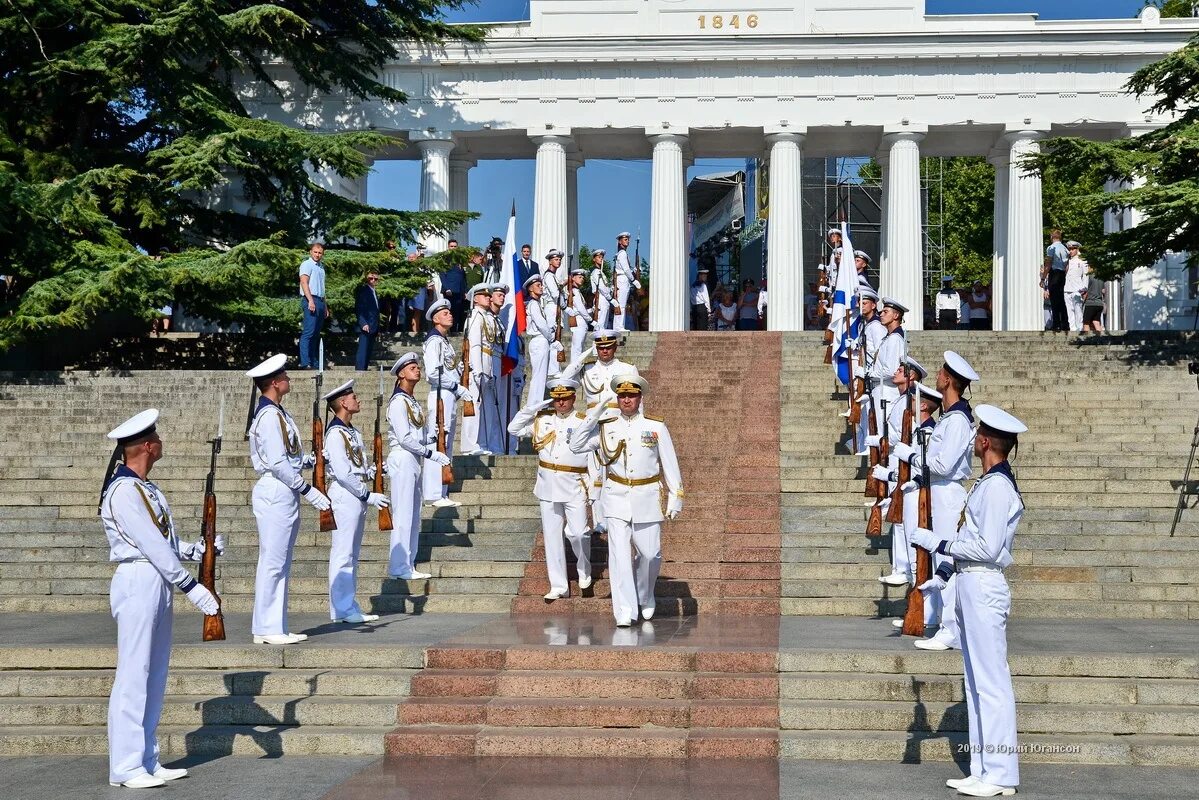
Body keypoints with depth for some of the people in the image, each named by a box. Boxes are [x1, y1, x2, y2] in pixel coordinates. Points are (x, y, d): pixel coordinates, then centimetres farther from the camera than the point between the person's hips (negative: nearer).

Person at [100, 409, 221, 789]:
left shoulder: (145, 488, 16)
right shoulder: (123, 491, -15)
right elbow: (153, 546, -19)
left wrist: (200, 548, 4)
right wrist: (191, 587, -19)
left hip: (159, 584, 10)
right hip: (138, 582, -10)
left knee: (155, 676, 12)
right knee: (133, 675, -6)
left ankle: (147, 760, 20)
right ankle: (125, 767, 0)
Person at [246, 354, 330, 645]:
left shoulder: (277, 413, 16)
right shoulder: (269, 416, -16)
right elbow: (278, 464, -20)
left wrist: (313, 459, 6)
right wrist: (308, 490, -17)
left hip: (284, 495, 11)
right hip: (276, 493, -11)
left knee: (280, 564, 13)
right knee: (273, 562, -6)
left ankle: (275, 627, 18)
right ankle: (267, 629, -1)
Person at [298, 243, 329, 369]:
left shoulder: (321, 267, 23)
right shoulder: (307, 264, -2)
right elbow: (304, 282, -13)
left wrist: (325, 307, 23)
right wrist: (310, 301, -23)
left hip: (320, 302, 9)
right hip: (310, 300, -9)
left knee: (316, 334, 7)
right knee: (309, 332, -15)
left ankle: (314, 362, 8)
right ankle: (305, 362, -20)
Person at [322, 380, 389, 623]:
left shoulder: (353, 432, 17)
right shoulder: (335, 433, -13)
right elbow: (342, 472, -18)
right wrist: (367, 495, -16)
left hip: (357, 497, 10)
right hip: (344, 496, -10)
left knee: (352, 554, 12)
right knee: (343, 553, -6)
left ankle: (350, 607, 18)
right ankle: (342, 609, -3)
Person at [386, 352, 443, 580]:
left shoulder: (413, 402, 18)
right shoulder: (398, 402, -10)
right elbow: (404, 437, -17)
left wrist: (435, 447, 2)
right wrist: (430, 454, -14)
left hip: (414, 460, 9)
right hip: (402, 459, -9)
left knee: (413, 514, 10)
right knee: (403, 514, -8)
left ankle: (407, 564, 15)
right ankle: (399, 567, -5)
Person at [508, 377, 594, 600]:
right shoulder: (542, 419, 7)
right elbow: (514, 429, 7)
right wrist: (533, 408, -2)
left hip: (574, 487, -3)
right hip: (548, 487, 3)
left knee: (578, 533, -7)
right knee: (551, 536, 5)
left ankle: (584, 571, 23)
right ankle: (558, 585, 12)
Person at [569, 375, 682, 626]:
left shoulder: (656, 427, 2)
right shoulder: (606, 427, 5)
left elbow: (670, 465, 5)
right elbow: (576, 446, 2)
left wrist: (675, 499, 2)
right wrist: (592, 417, -6)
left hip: (647, 499, 0)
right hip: (617, 498, 0)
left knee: (650, 553, 3)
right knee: (619, 554, -9)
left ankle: (645, 598, 31)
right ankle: (624, 610, -7)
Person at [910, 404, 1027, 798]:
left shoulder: (997, 486, -16)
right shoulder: (988, 482, 16)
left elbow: (987, 547, -20)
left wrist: (937, 542, -12)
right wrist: (942, 575, 19)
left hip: (984, 588, -11)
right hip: (971, 586, 11)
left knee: (991, 682, -6)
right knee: (977, 682, 13)